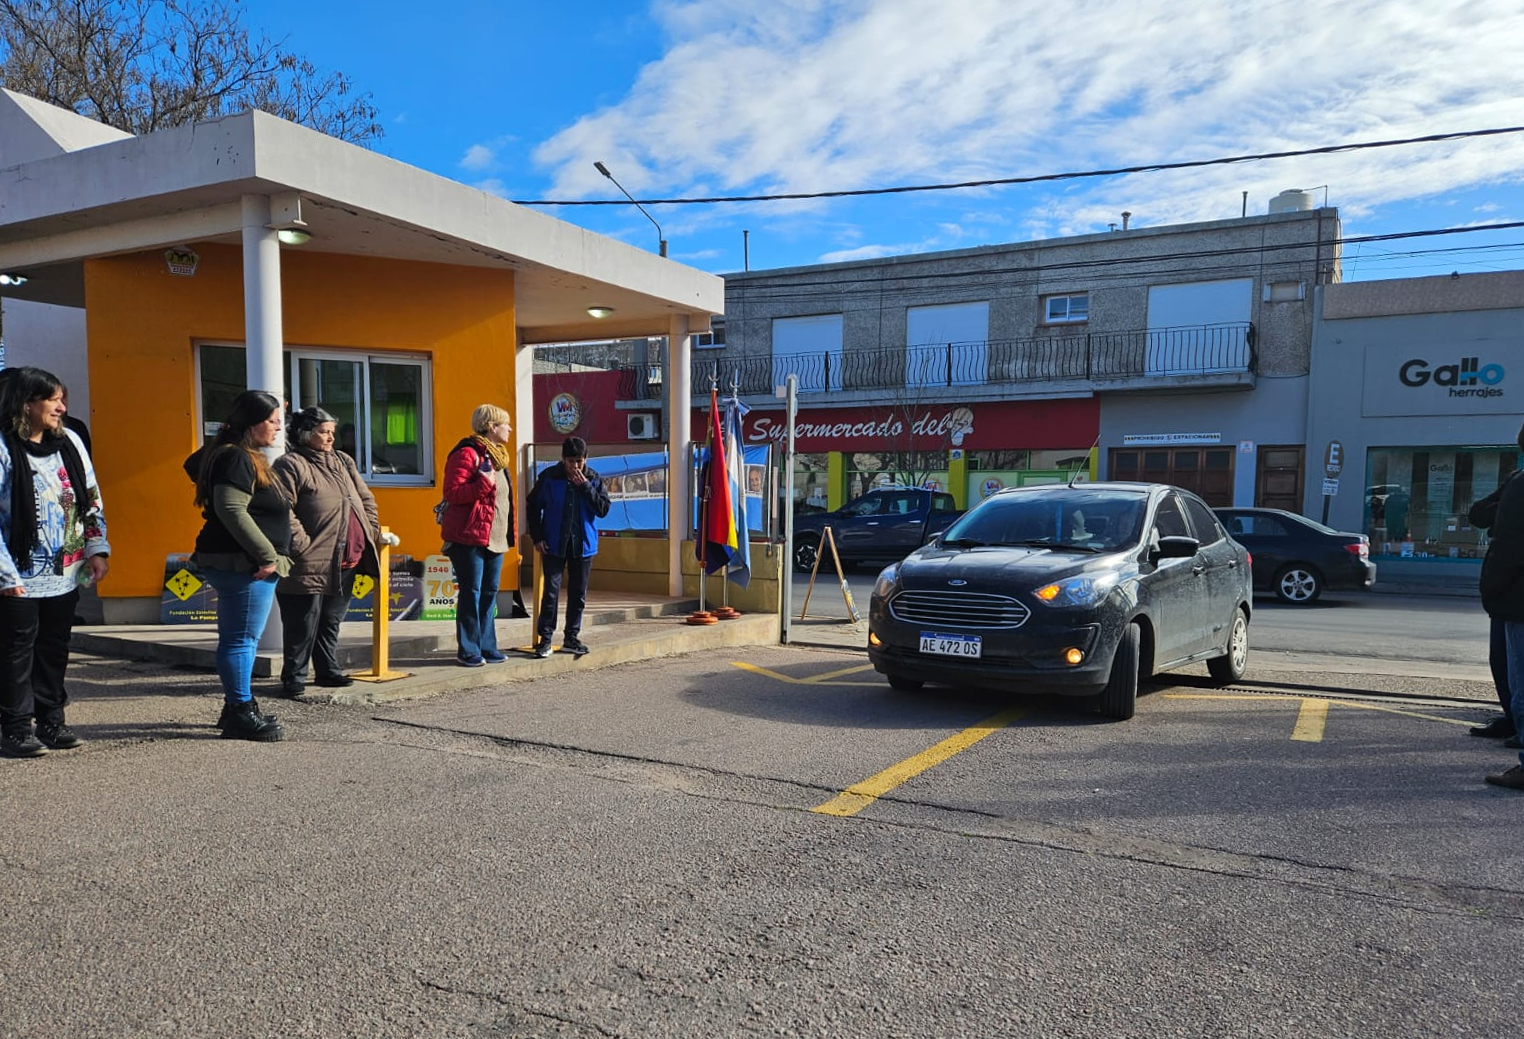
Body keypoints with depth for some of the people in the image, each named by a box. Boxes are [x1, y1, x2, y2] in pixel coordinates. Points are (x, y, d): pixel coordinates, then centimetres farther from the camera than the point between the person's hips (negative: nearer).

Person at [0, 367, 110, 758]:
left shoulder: (70, 442, 8)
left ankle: (51, 721, 24)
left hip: (66, 572, 6)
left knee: (55, 648, 13)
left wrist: (97, 549, 4)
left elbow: (91, 500, 12)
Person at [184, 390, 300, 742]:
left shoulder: (245, 458, 17)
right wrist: (267, 555, -23)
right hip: (242, 564, -11)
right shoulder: (236, 459, -15)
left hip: (238, 563, 11)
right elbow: (232, 510, -24)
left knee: (236, 637, 16)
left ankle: (237, 708, 25)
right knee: (242, 638, -6)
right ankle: (241, 713, -1)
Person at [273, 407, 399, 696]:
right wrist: (303, 544, -18)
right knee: (303, 626, 0)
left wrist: (375, 532, 10)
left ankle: (328, 671, 27)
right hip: (309, 564, -7)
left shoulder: (343, 461, 17)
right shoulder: (291, 464, -7)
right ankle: (293, 677, 12)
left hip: (346, 562, 7)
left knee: (331, 621, 17)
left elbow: (365, 499, 20)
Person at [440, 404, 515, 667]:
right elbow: (451, 493, -17)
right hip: (471, 537, -9)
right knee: (471, 593, -4)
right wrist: (483, 484, -26)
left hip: (495, 537, 9)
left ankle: (487, 648, 19)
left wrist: (508, 533, 19)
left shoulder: (498, 455, 17)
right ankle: (468, 651, 3)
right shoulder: (467, 453, -11)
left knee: (489, 593, 11)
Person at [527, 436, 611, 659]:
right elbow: (533, 506, 4)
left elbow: (603, 509, -6)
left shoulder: (593, 479, 1)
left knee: (578, 594, 8)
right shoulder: (549, 477, -3)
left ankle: (572, 637, 20)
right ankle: (545, 638, 5)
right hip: (554, 544, -2)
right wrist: (537, 538, -1)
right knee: (551, 591, -4)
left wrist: (585, 486, -14)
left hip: (583, 544, 2)